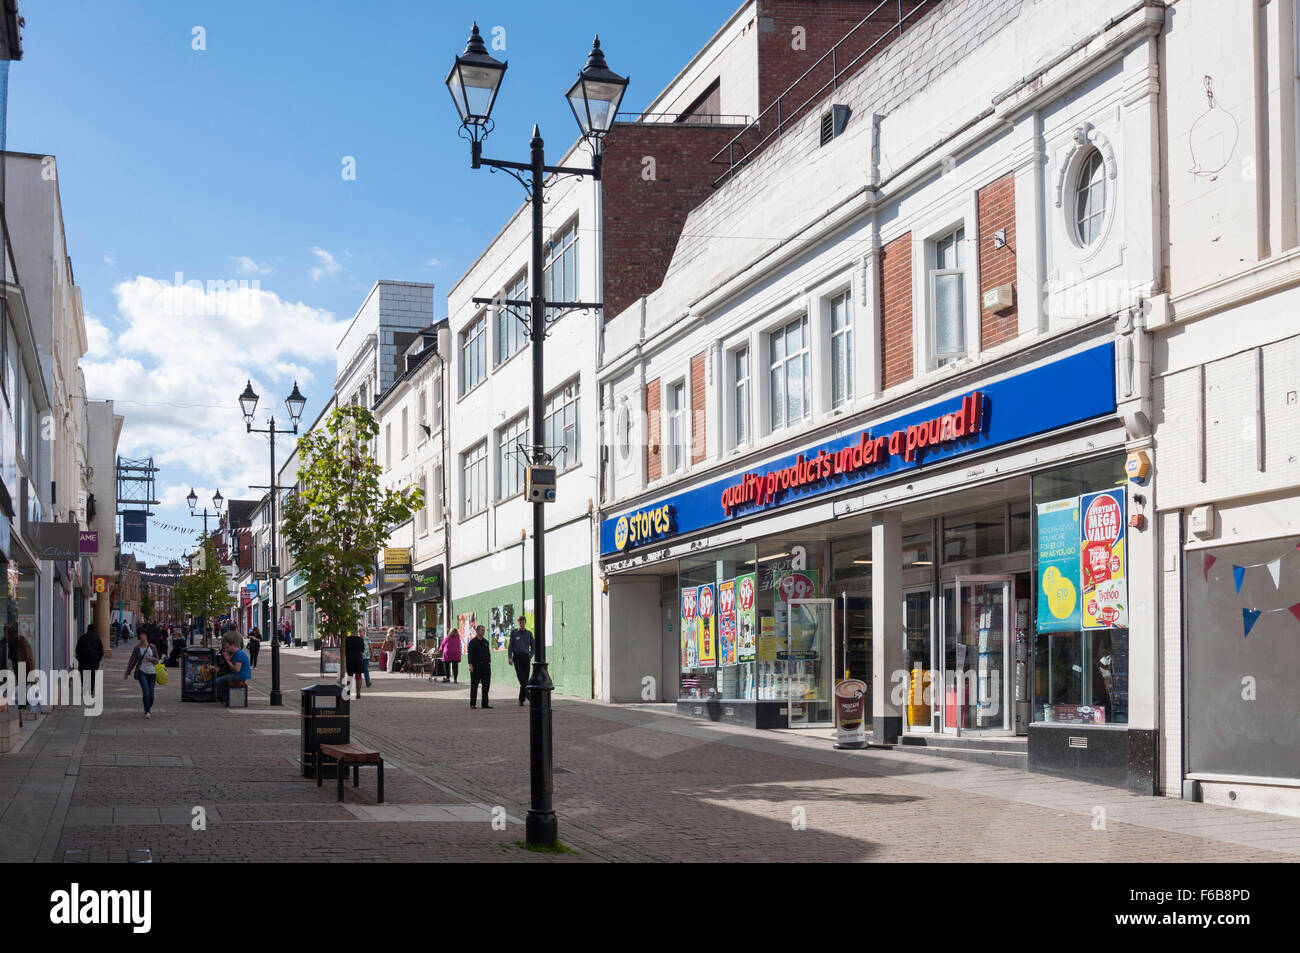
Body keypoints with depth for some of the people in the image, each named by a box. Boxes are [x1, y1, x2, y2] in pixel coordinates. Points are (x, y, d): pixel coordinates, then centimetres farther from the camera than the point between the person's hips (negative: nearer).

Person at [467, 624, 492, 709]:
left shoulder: (485, 642, 14)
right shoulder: (473, 642, -3)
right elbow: (470, 654, -8)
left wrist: (489, 663, 11)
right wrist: (470, 665, -16)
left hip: (485, 666, 6)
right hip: (476, 667, -6)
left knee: (486, 685, 4)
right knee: (474, 685, 0)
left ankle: (485, 703, 10)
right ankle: (472, 704, 5)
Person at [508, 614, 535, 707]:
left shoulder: (529, 633, 10)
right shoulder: (514, 633, 6)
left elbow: (532, 646, 16)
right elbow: (510, 646, 6)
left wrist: (530, 656, 2)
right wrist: (510, 657, -4)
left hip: (525, 657, 2)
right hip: (517, 657, -2)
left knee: (525, 678, 0)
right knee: (521, 678, -17)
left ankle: (521, 699, 7)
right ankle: (528, 694, -21)